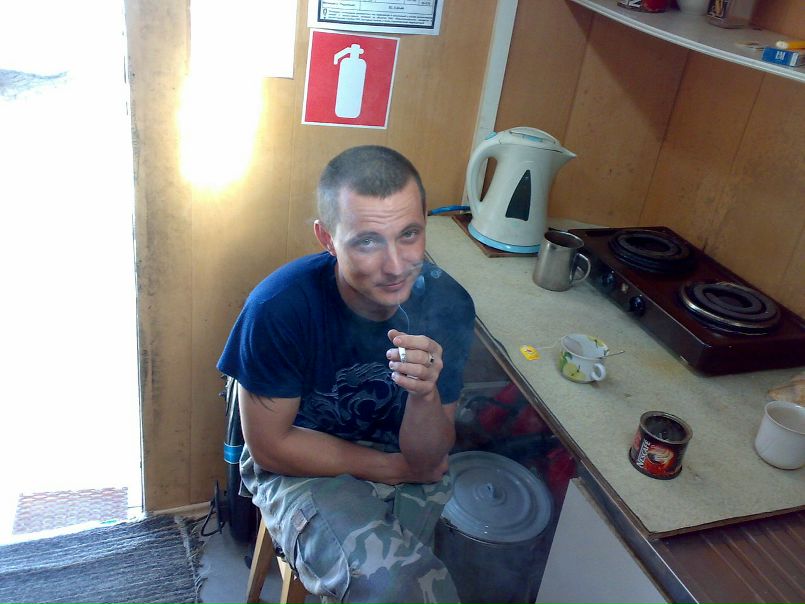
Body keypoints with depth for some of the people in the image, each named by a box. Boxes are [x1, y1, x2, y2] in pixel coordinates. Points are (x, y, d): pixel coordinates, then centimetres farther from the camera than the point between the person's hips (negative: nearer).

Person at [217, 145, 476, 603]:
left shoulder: (448, 304, -16)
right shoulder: (278, 307, -24)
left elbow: (426, 463, -10)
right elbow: (270, 446, -12)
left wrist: (426, 394, -32)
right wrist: (390, 466, -10)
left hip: (407, 472, 3)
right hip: (301, 466, -2)